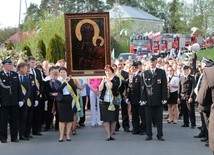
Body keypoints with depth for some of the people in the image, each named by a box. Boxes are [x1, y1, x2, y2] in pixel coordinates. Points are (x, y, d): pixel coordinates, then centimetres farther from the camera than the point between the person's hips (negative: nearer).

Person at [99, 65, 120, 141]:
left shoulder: (116, 78, 3)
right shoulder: (103, 79, 13)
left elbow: (113, 87, -12)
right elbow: (100, 89, 1)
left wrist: (108, 80, -12)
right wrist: (103, 81, -10)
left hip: (113, 101, -2)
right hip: (104, 101, 2)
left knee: (113, 119, 1)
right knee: (106, 119, -3)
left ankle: (111, 135, 10)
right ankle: (108, 135, -2)